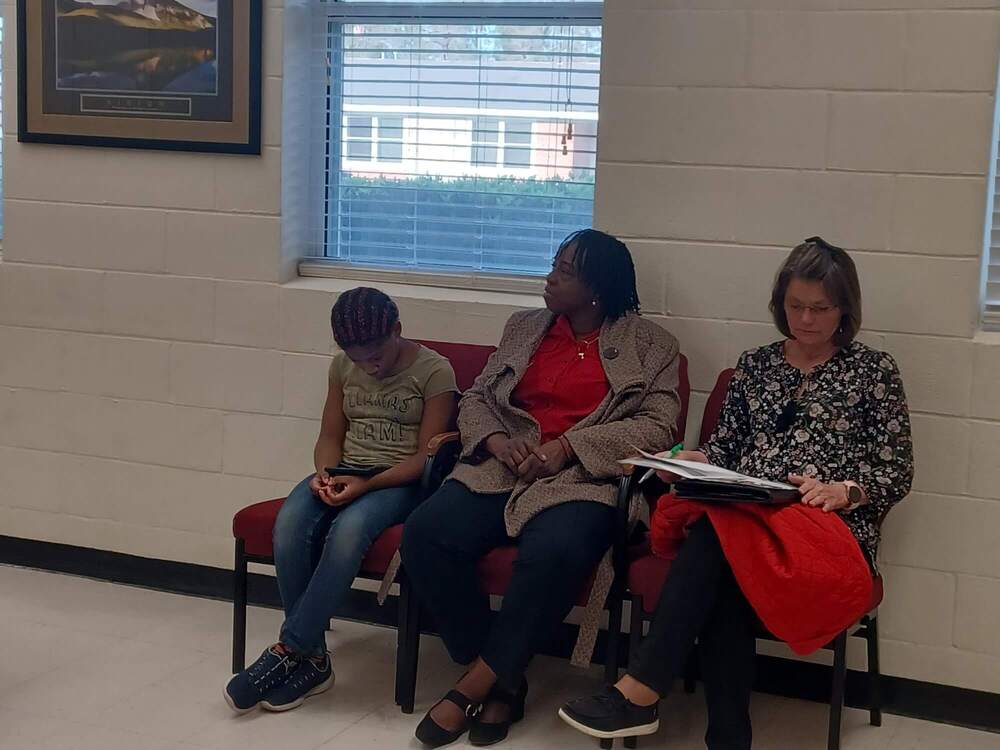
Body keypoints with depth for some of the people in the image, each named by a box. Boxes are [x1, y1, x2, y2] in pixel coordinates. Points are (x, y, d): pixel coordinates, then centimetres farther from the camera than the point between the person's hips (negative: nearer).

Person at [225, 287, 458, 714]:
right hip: (343, 473, 5)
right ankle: (312, 658, -22)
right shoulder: (343, 367, 10)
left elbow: (426, 455, -9)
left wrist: (368, 484, -21)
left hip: (402, 481, -5)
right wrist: (324, 473, -9)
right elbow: (329, 437, 14)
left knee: (349, 528, -38)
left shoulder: (434, 371, -6)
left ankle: (288, 651, -28)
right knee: (289, 523, -29)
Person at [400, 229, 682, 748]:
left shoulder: (650, 345, 7)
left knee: (553, 554, -38)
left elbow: (657, 425, -4)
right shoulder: (524, 327, 20)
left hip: (585, 479, -4)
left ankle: (476, 683, -17)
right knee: (424, 536, -24)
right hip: (502, 470, 4)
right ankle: (504, 679, -9)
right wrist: (496, 441, -5)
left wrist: (567, 446, -14)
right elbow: (475, 399, 19)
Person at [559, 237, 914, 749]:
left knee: (716, 531, -34)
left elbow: (897, 473, 4)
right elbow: (728, 445, 19)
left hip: (832, 527, -3)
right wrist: (690, 460, -3)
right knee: (722, 584, -35)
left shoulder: (874, 370, 8)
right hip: (743, 513, 3)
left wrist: (843, 491, -15)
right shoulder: (754, 364, 19)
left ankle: (640, 692, -34)